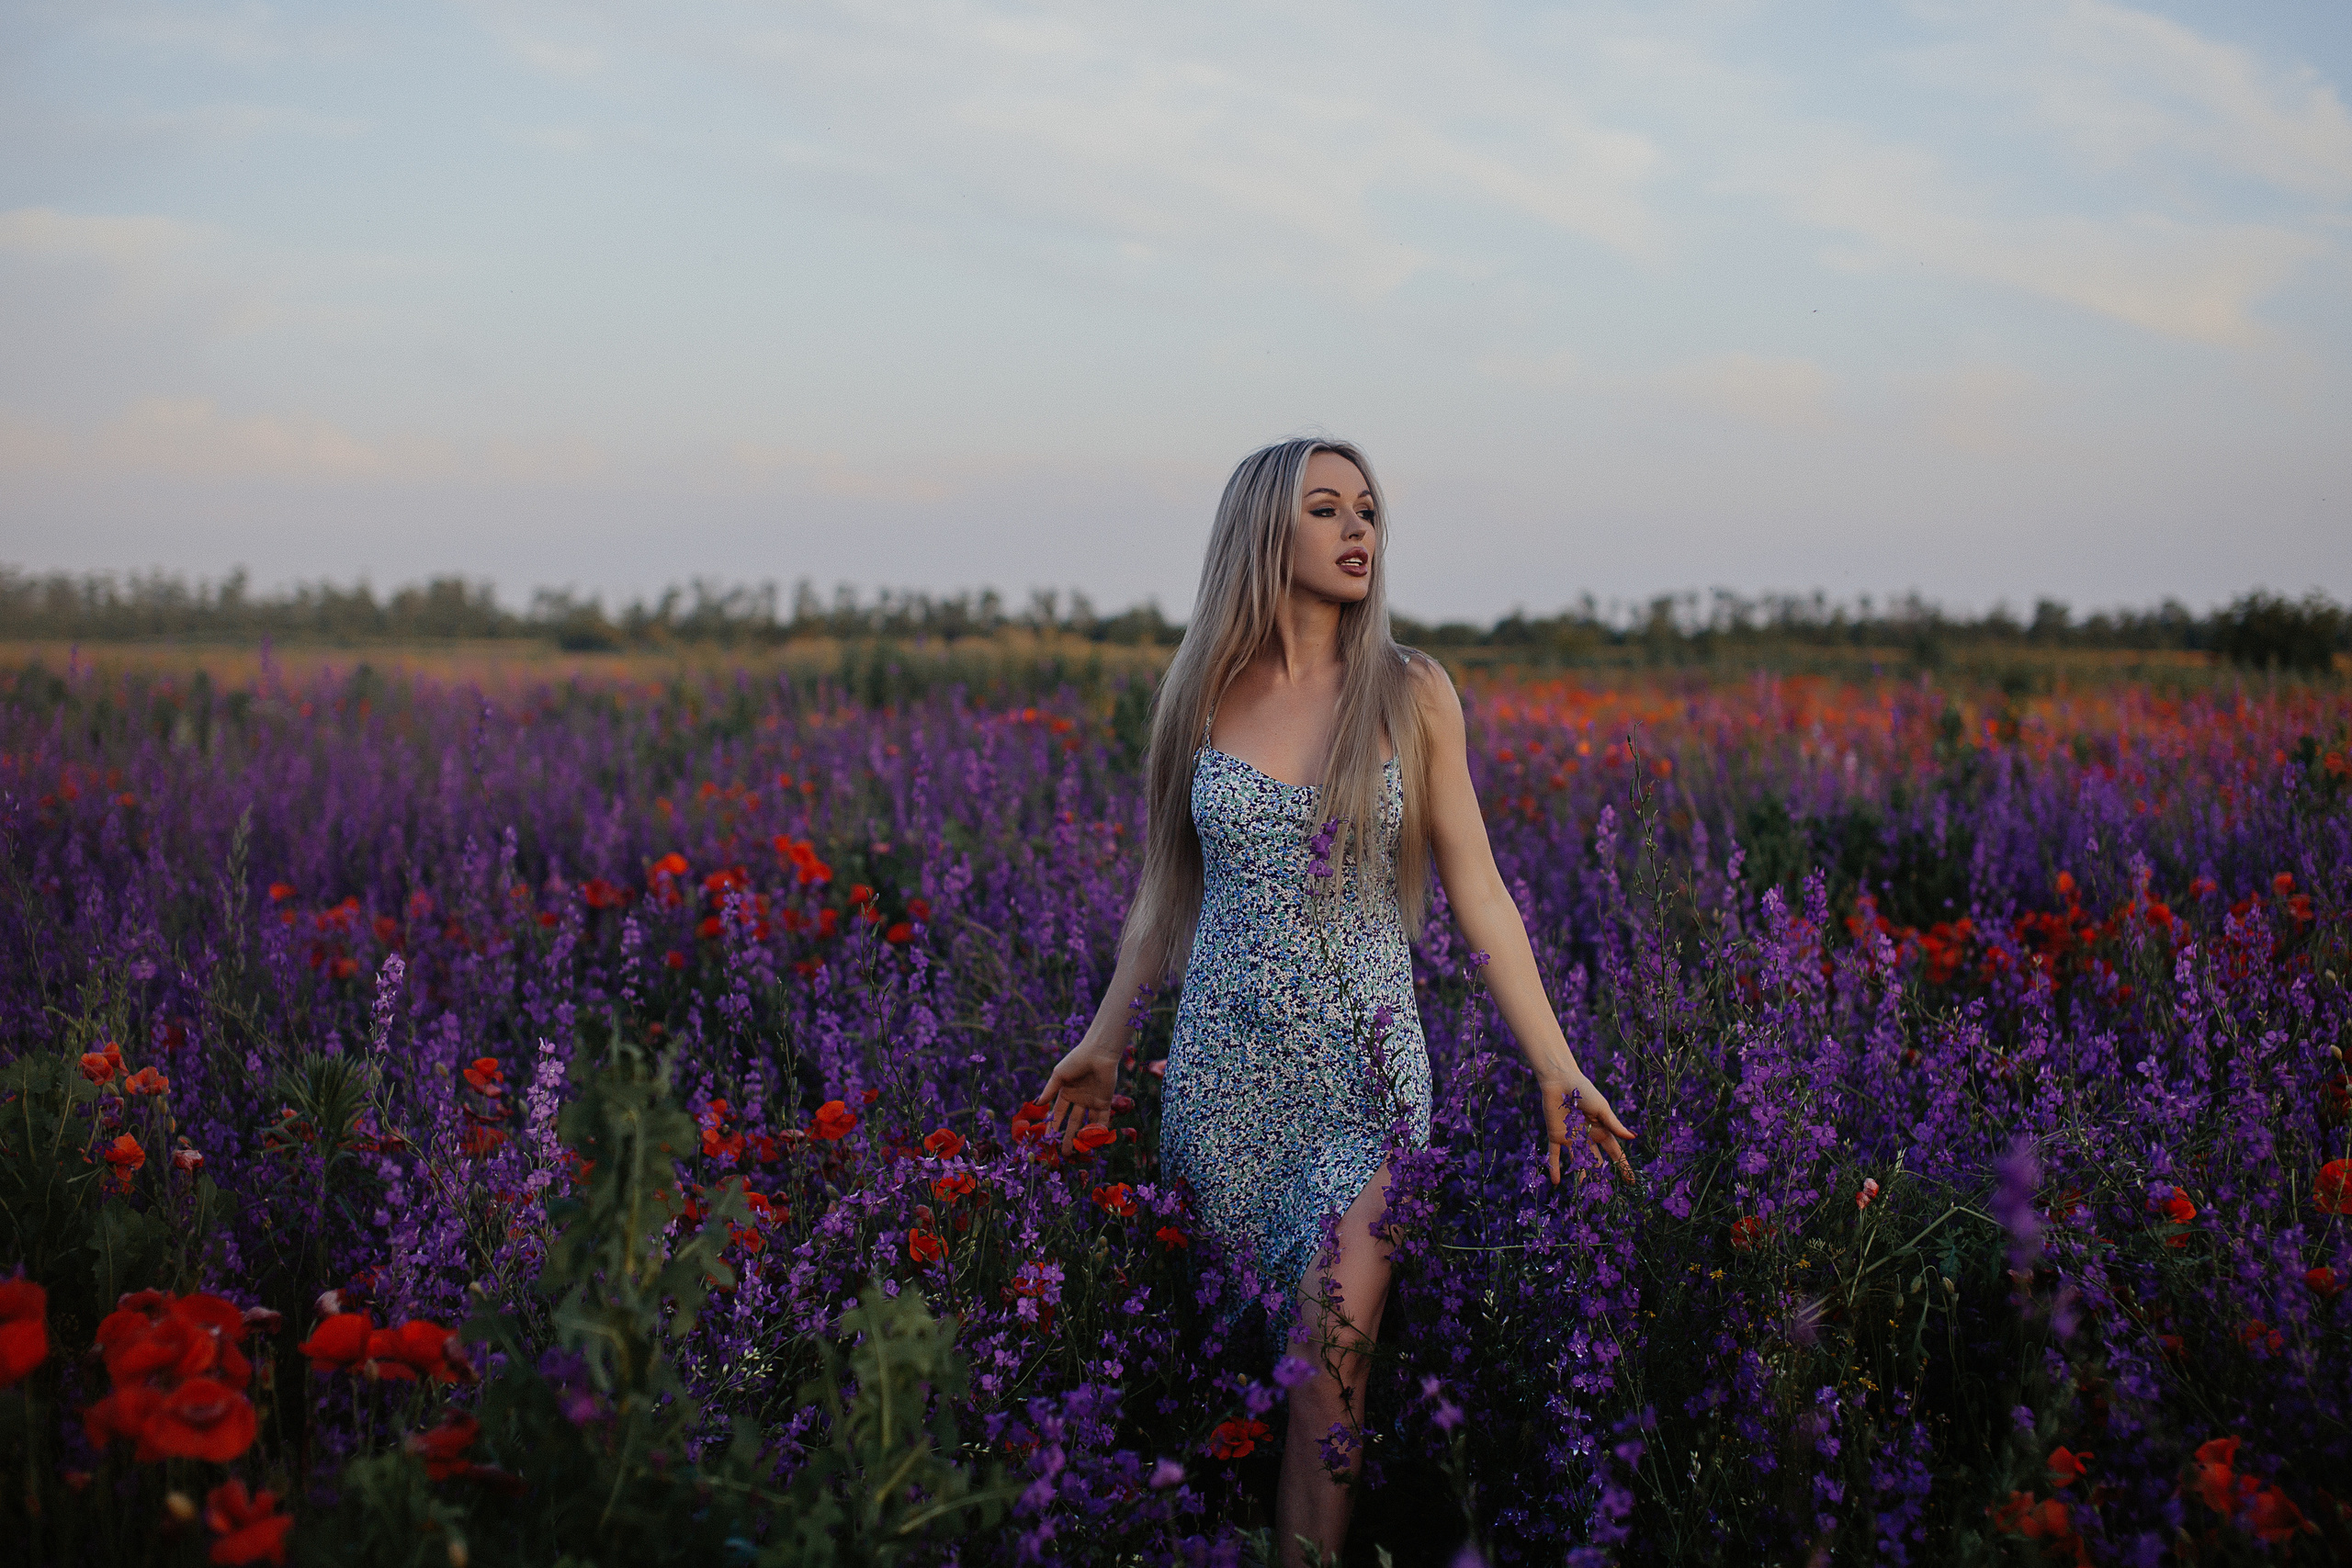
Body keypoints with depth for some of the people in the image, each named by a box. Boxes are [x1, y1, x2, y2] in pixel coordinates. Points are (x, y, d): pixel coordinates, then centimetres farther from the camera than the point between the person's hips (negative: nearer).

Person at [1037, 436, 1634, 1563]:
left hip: (1364, 1068, -2)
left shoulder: (1411, 695, -1)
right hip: (1224, 1068, 2)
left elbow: (1476, 891, 1)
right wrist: (1105, 1035, 13)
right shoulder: (1201, 694, 3)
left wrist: (1555, 1065, -2)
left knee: (1330, 1362, -12)